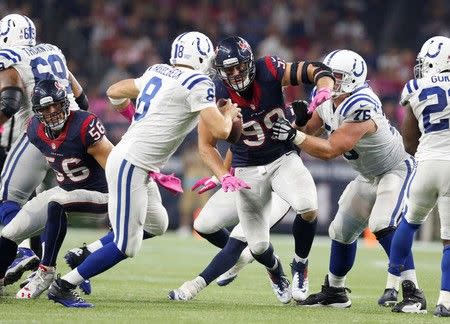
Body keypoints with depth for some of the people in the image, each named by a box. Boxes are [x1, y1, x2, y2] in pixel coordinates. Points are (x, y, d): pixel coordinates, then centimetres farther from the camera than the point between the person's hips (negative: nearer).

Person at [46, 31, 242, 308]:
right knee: (126, 247, -6)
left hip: (139, 168, 10)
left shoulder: (158, 73, 12)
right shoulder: (198, 84, -12)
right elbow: (220, 130, -17)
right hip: (131, 166, -10)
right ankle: (63, 286, 0)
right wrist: (229, 114, 5)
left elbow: (114, 92, 23)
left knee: (157, 225, 25)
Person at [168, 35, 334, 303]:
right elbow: (207, 144, -9)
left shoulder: (268, 71, -17)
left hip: (284, 158, 0)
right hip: (248, 169, 0)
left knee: (308, 208, -29)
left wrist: (325, 89, -40)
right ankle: (276, 271, 37)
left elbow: (317, 71, -17)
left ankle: (300, 267, -1)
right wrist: (224, 176, -24)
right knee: (257, 244, -1)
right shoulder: (218, 95, -16)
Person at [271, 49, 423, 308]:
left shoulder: (360, 109, -33)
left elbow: (330, 151, -35)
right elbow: (309, 128, 5)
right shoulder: (328, 101, -6)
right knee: (342, 231, 12)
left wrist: (294, 136, -37)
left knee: (383, 225, -27)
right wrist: (300, 117, -16)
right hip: (369, 177, 9)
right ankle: (335, 291, 28)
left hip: (397, 171, -9)